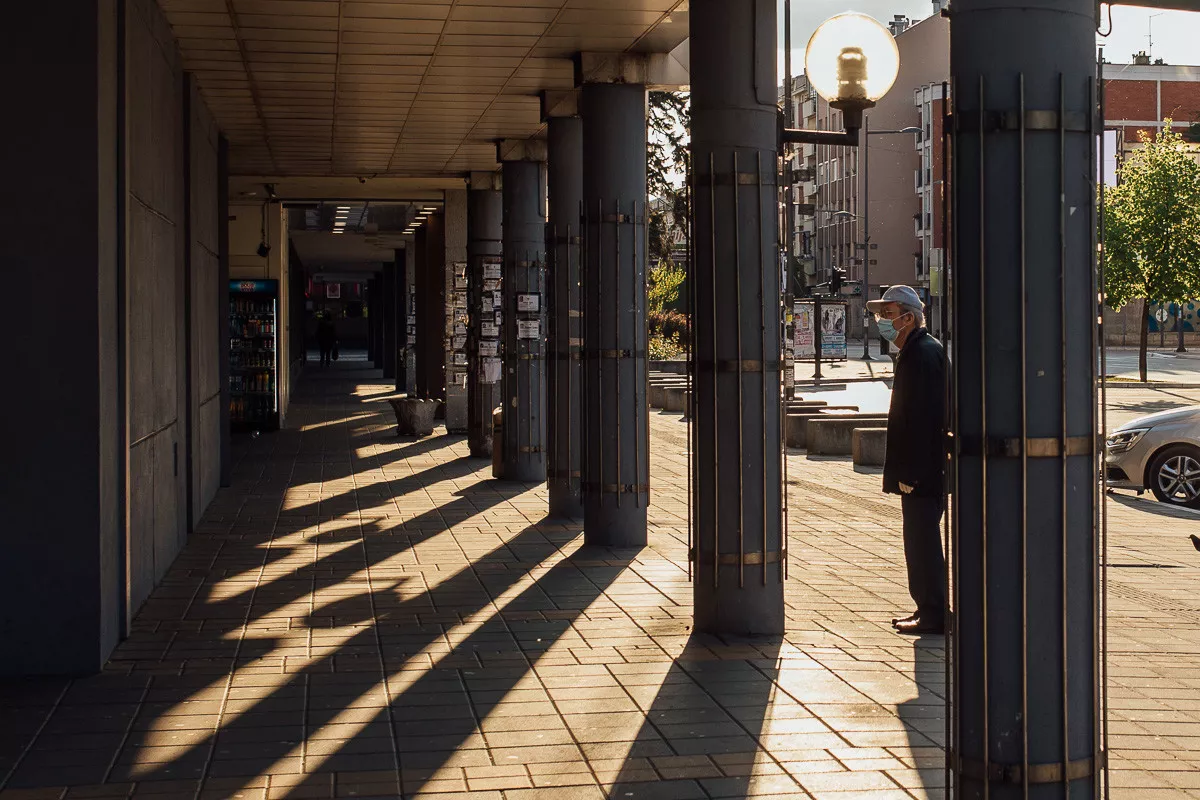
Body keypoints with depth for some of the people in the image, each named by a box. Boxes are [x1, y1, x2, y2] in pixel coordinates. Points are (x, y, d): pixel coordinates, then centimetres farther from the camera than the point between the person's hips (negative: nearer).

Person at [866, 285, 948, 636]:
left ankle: (932, 616, 0)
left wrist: (909, 473, -22)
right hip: (920, 471, 11)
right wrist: (901, 469, 20)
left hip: (922, 473, -11)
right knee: (920, 540, 16)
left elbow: (922, 418, -22)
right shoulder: (913, 352, 16)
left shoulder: (923, 354, -17)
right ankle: (927, 608, 23)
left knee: (922, 540, -5)